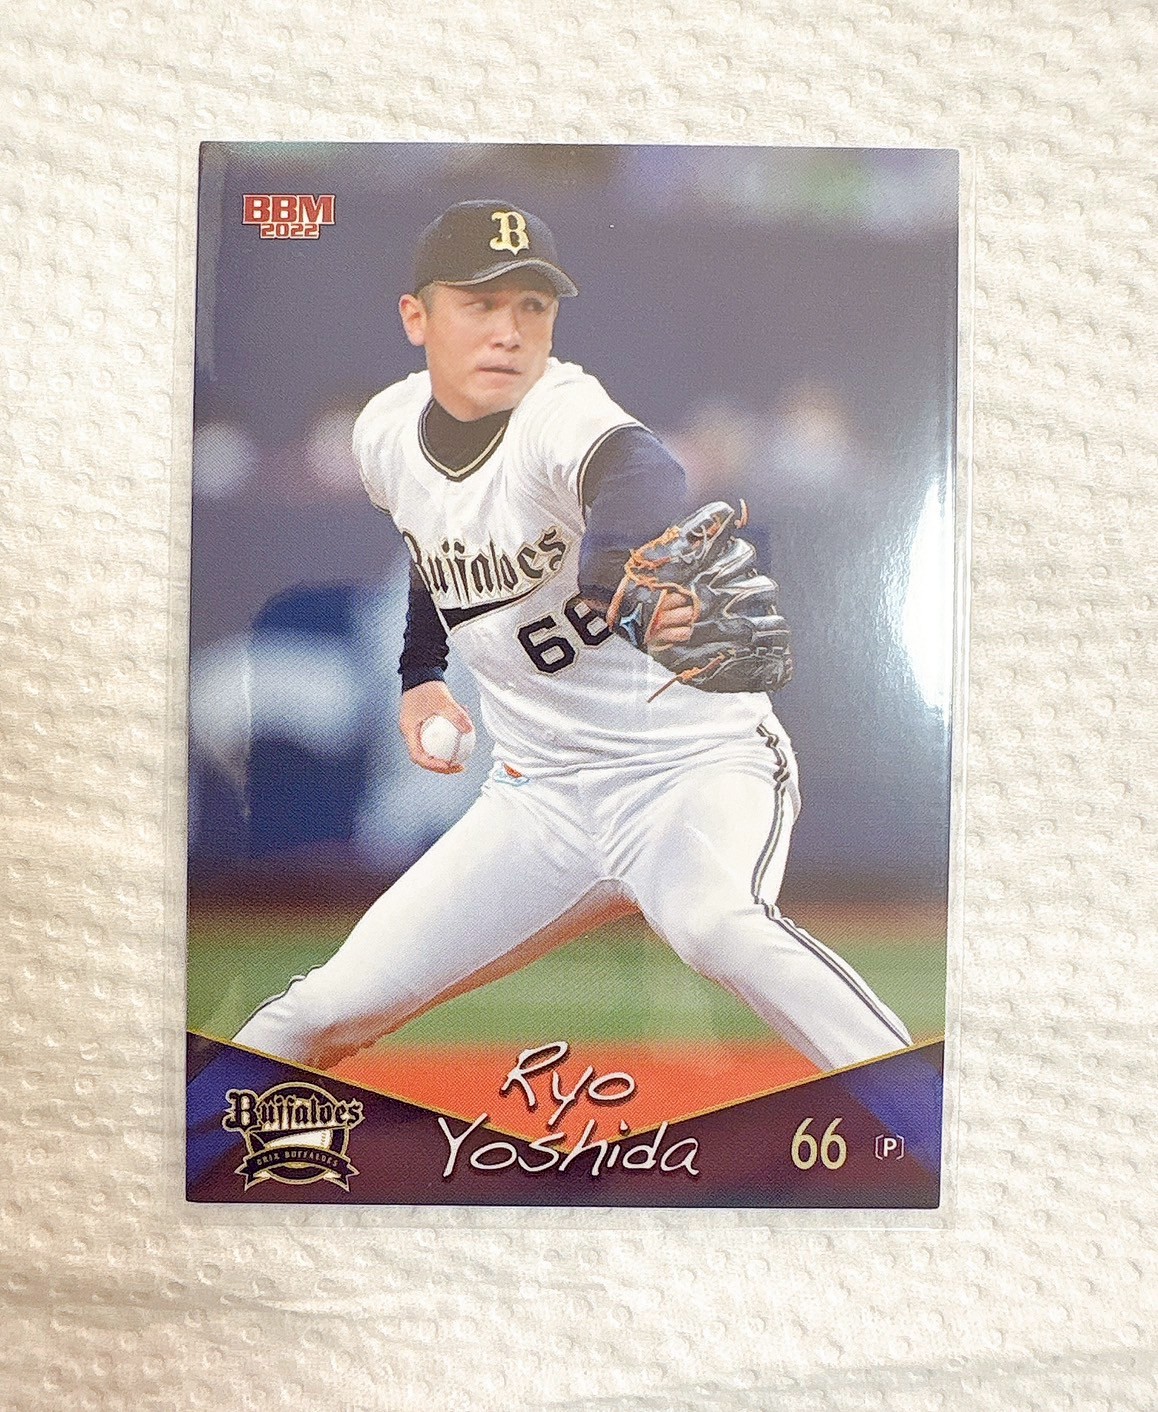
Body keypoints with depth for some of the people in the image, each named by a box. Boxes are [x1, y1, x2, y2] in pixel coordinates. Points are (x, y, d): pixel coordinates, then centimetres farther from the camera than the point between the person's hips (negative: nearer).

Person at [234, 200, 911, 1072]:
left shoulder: (561, 414, -21)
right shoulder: (387, 432, -2)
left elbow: (635, 475, -45)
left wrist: (620, 569, -67)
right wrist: (420, 674, 9)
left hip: (703, 762, -4)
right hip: (539, 796, 5)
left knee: (717, 925, -38)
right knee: (321, 1017, 4)